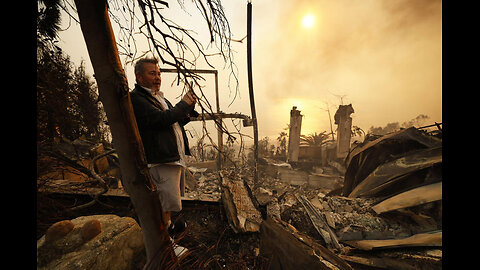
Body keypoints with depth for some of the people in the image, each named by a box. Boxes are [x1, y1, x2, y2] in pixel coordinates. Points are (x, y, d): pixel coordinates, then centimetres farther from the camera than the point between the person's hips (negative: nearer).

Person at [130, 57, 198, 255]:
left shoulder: (159, 98, 21)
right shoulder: (135, 98, -9)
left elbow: (176, 123, 21)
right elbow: (161, 119, -24)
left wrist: (189, 108, 6)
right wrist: (183, 104, -12)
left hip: (177, 157, 10)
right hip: (161, 161, -9)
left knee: (172, 198, 23)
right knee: (167, 202, 1)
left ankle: (168, 225, 44)